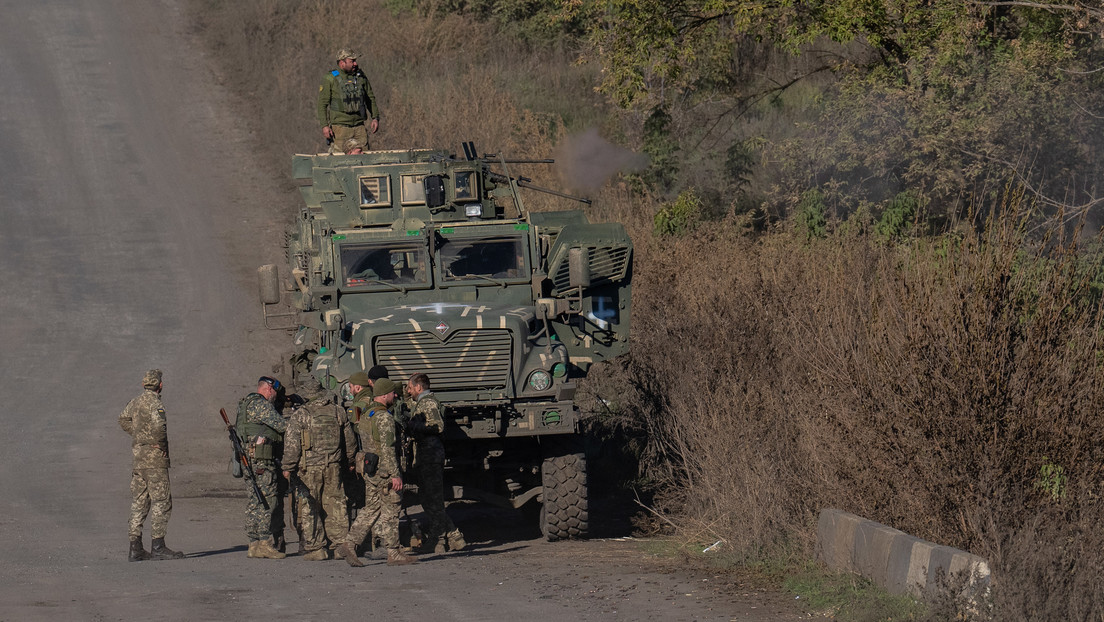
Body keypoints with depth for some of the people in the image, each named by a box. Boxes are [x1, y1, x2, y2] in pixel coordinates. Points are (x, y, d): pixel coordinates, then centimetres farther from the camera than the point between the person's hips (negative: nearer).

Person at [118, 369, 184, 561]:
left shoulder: (135, 402, 13)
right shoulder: (154, 402, -14)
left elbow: (124, 421, 30)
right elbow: (159, 425, -30)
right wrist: (161, 444, -15)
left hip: (137, 454, 9)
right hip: (154, 458, -8)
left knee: (139, 502, 9)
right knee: (161, 501, -6)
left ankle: (135, 548, 8)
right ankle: (158, 546, -10)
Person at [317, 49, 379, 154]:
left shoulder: (360, 77, 11)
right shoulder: (330, 79, -3)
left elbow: (370, 98, 21)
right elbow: (322, 104, -4)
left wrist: (375, 118, 10)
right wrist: (324, 125, -12)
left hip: (359, 126, 4)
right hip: (340, 127, -4)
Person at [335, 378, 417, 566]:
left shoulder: (365, 413, 9)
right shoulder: (384, 417, -17)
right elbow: (387, 448, -22)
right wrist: (395, 474, -22)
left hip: (369, 469, 9)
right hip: (383, 469, -9)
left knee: (371, 510, 11)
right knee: (390, 510, 0)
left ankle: (349, 545, 1)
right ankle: (393, 553, 5)